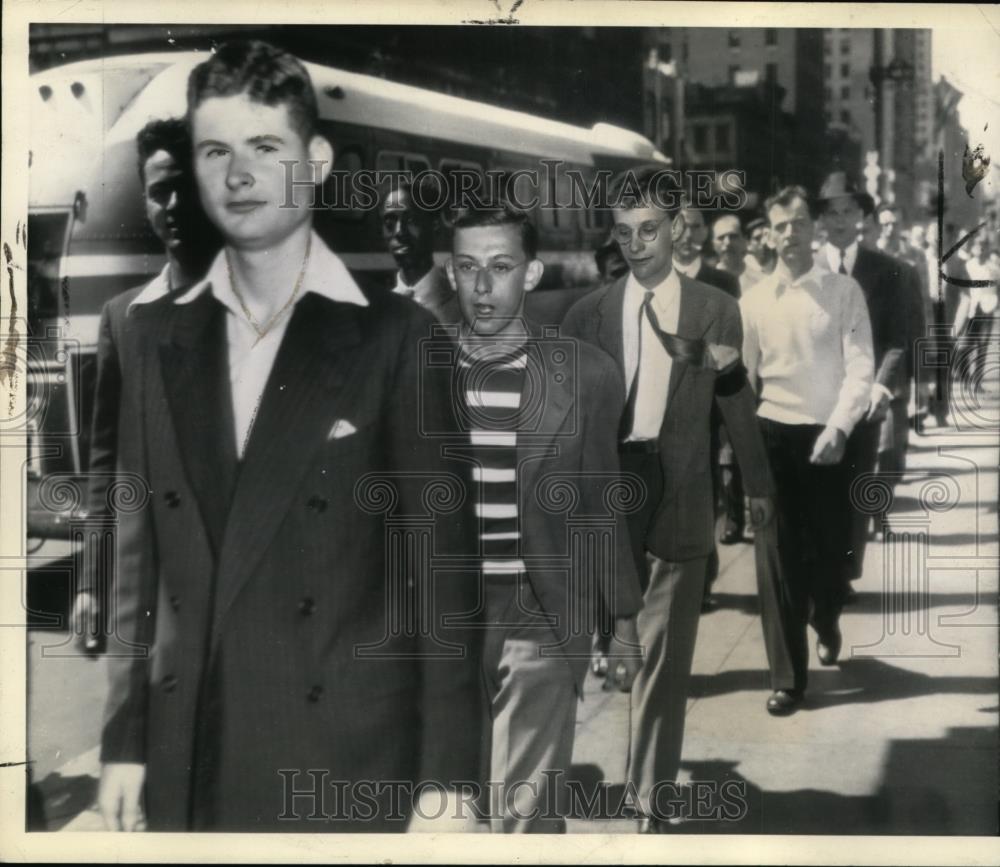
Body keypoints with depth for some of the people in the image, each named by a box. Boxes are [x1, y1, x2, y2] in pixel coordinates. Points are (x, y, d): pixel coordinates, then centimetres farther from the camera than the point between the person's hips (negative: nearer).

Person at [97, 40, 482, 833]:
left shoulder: (396, 337, -8)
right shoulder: (164, 343, 6)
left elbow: (442, 569, -8)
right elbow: (141, 557, 8)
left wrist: (446, 780, -9)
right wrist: (125, 740, 7)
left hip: (347, 766, -3)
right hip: (190, 767, 4)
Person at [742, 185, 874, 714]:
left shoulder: (844, 291, -2)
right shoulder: (754, 300, 3)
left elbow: (860, 366, -9)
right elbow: (743, 376, 7)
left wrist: (838, 428, -21)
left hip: (828, 435, -1)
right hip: (773, 434, 1)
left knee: (830, 547, 11)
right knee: (778, 554, 0)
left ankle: (826, 624, 44)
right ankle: (787, 676, 9)